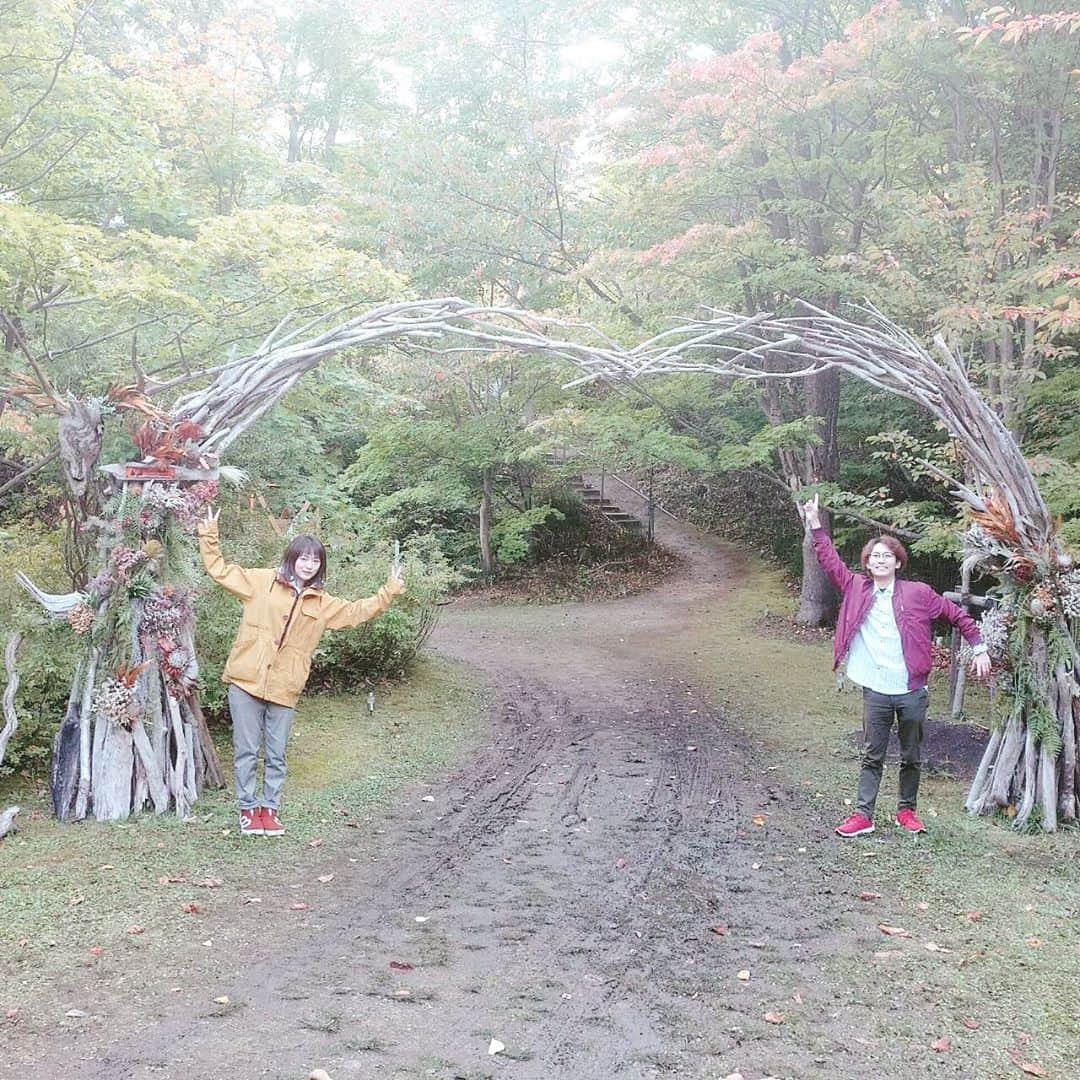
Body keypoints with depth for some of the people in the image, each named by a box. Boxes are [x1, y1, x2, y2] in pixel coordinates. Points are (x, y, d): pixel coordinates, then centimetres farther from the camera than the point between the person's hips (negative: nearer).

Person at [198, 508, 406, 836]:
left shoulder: (322, 604, 12)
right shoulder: (261, 582, 4)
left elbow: (358, 611, 19)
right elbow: (220, 571, 6)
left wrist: (390, 591, 13)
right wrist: (209, 536, 0)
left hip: (284, 689, 2)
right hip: (246, 682, -2)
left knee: (276, 755, 8)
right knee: (247, 750, 4)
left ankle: (270, 809, 20)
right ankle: (248, 809, 15)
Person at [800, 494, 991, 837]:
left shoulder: (918, 593, -1)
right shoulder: (856, 589, 3)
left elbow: (957, 615, 8)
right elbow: (831, 562, -2)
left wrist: (979, 649, 5)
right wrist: (815, 525, -9)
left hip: (912, 690, 0)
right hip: (875, 691, 0)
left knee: (911, 757, 12)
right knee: (872, 756, 6)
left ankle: (906, 810, 28)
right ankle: (863, 815, 10)